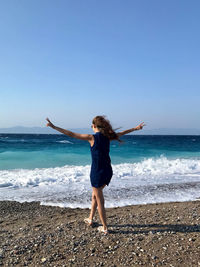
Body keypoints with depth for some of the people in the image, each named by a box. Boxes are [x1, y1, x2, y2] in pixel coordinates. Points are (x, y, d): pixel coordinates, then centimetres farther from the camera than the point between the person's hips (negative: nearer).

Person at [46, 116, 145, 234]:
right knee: (95, 195, 25)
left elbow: (70, 134, -12)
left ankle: (105, 228, 20)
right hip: (108, 172, 6)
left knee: (100, 201, 8)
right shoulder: (108, 136, 3)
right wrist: (136, 128, 35)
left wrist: (54, 126, -6)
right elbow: (122, 133, 19)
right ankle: (90, 219, 41)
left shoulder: (92, 137, -12)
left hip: (97, 173, -6)